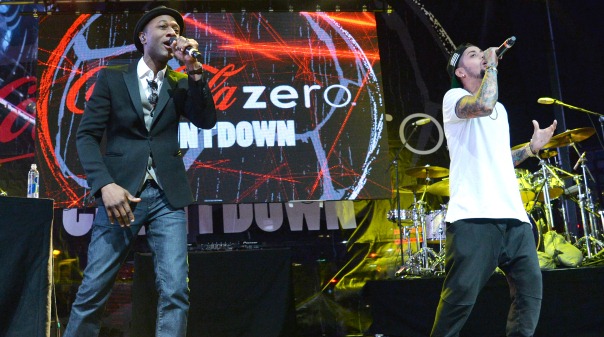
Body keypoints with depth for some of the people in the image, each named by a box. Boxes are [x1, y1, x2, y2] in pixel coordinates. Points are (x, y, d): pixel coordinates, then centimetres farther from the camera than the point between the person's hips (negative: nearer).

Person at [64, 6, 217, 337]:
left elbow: (206, 121, -1)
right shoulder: (112, 77, 7)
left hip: (167, 197, 2)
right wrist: (105, 185, -14)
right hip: (122, 192, -1)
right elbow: (87, 135, 1)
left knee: (175, 291, -6)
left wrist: (194, 69, -9)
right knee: (93, 291, -1)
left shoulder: (181, 83, 14)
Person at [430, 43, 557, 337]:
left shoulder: (501, 110, 26)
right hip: (473, 216, -7)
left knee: (530, 289, 4)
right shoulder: (453, 97, 3)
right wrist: (492, 65, -7)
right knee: (460, 297, -10)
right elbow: (483, 105, -21)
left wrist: (532, 147, 21)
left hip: (514, 216, 8)